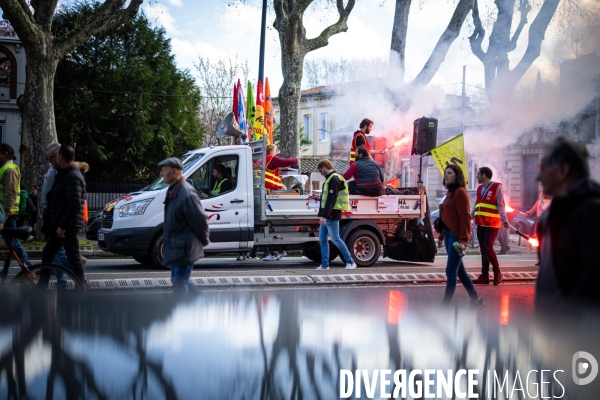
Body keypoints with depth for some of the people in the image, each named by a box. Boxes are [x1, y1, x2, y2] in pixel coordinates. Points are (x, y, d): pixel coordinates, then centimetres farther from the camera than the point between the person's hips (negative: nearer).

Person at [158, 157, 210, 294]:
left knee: (179, 283, -5)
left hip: (184, 248, -11)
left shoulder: (186, 193, -22)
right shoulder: (173, 191, 9)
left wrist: (204, 240, -9)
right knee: (178, 280, 19)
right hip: (176, 246, 11)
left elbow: (200, 219, -21)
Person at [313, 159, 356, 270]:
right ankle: (324, 264, 10)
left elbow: (331, 199, -22)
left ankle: (350, 262, 2)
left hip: (332, 215, -10)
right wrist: (322, 214, 20)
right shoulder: (330, 179, 18)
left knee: (335, 239, -5)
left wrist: (324, 215, -25)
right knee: (322, 239, 8)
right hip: (326, 216, 10)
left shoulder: (334, 179, -14)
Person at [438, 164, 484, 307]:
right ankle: (475, 299, 25)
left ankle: (445, 305, -6)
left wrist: (463, 240, -21)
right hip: (448, 235, 9)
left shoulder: (460, 192, -10)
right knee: (460, 271, 14)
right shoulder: (449, 193, 16)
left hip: (457, 237, -9)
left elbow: (464, 216, -16)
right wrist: (442, 236, 13)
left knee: (451, 271, -7)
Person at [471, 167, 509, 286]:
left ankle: (497, 273, 1)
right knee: (483, 249, 6)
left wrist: (504, 220, -21)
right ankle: (484, 276, 10)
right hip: (481, 224, 7)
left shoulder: (496, 187, -7)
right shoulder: (480, 188, 14)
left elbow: (501, 205, -11)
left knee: (487, 247, -14)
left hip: (492, 224, -7)